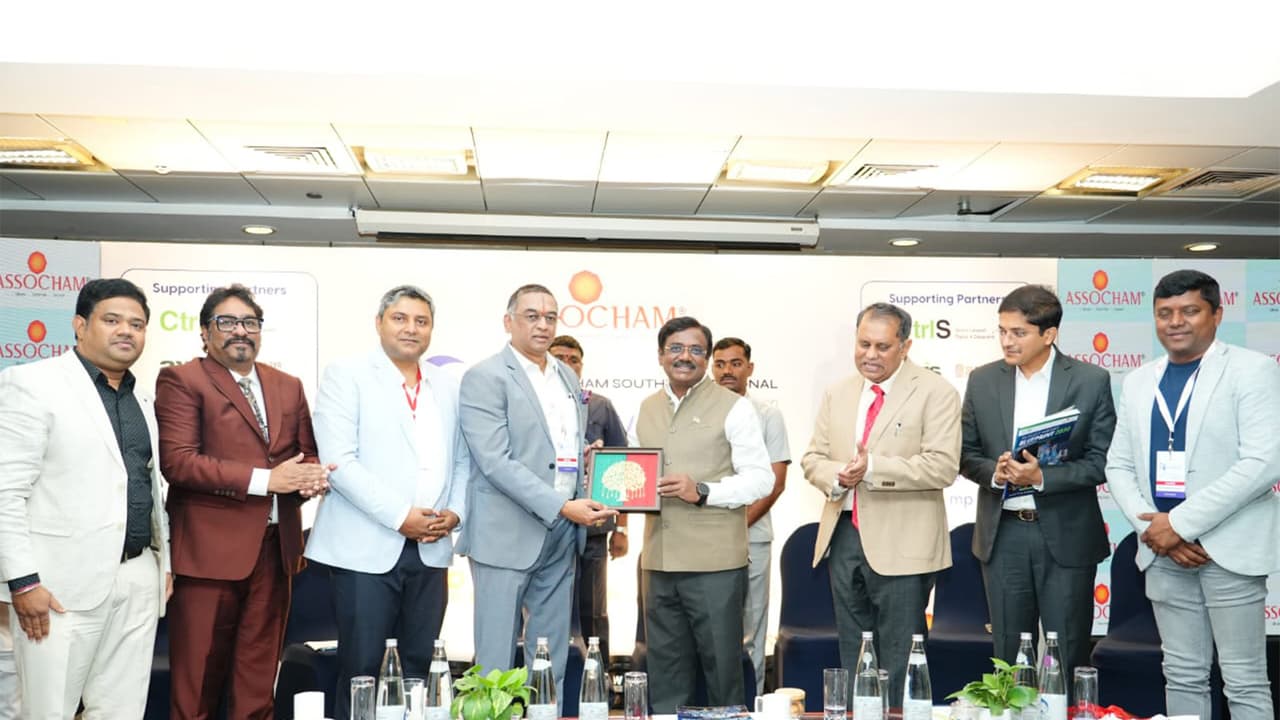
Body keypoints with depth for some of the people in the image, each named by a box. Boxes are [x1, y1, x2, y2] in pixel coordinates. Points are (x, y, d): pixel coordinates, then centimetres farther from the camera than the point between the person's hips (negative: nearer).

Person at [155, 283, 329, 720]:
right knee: (197, 676, 3)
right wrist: (263, 479, -18)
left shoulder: (288, 386, 15)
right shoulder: (182, 381, -3)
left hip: (276, 548, 5)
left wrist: (311, 475, -8)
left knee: (258, 675, 12)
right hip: (211, 549, -5)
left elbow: (306, 453, 17)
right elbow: (177, 460, -14)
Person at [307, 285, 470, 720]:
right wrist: (400, 516, -16)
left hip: (430, 549, 5)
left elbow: (463, 460, 16)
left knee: (421, 666, 10)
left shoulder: (447, 387, 13)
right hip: (366, 548, -4)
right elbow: (339, 460, -12)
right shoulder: (346, 377, -2)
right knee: (361, 669, 0)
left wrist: (455, 512, -3)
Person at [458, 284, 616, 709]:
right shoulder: (485, 378, -8)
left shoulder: (568, 378, 14)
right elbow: (495, 461, -16)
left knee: (552, 659, 12)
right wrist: (561, 507, -21)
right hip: (508, 534, -6)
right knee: (496, 658, 1)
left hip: (561, 536, 7)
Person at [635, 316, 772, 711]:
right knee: (665, 668, 12)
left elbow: (760, 479, -7)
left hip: (715, 563, -5)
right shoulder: (647, 409, 14)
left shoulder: (734, 407, -2)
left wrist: (702, 492, -18)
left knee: (722, 665, 3)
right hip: (659, 561, 5)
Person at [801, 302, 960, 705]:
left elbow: (943, 467, -16)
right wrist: (836, 475, -11)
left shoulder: (935, 393, -7)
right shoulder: (837, 394, 11)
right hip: (844, 536, 6)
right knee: (852, 655, 16)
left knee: (899, 658, 3)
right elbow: (813, 458, 12)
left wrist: (873, 468, -24)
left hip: (900, 545, -6)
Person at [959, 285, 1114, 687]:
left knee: (1069, 655, 6)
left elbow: (1102, 462, -6)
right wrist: (993, 472, -13)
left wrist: (1042, 477, -19)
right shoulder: (983, 381, 4)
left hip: (1066, 536, -2)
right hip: (1003, 534, 3)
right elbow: (966, 453, 8)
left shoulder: (1091, 381, -4)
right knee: (1008, 654, 10)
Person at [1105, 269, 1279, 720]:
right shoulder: (1138, 381, 12)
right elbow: (1118, 465, 11)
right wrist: (1153, 528, -7)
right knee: (1182, 677, 11)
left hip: (1229, 547, -5)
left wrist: (1180, 522, -16)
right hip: (1163, 551, 5)